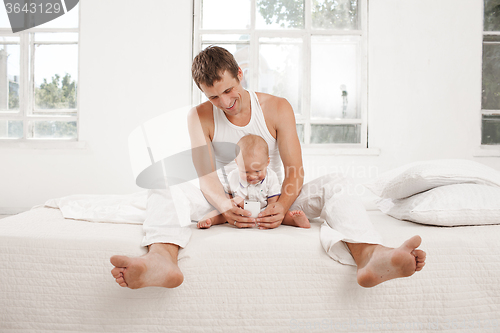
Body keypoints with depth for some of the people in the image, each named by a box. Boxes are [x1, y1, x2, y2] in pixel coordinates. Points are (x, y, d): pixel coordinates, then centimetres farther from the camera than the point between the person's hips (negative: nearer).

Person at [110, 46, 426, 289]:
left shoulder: (278, 108, -5)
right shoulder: (200, 117, -3)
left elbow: (295, 170, -11)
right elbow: (206, 174, -14)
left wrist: (282, 207, -32)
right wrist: (224, 205, -37)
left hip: (274, 199, 1)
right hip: (228, 201, 0)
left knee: (332, 184, -26)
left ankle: (368, 256, -54)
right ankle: (162, 259, -56)